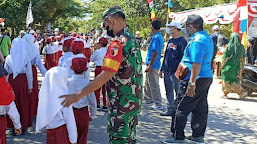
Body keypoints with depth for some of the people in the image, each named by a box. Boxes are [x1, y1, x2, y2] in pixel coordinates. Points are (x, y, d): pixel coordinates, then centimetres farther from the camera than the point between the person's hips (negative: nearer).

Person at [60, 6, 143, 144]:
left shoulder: (118, 44, -22)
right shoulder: (132, 39, 8)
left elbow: (105, 76, -28)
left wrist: (78, 95, -26)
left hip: (122, 104, -9)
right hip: (134, 101, 9)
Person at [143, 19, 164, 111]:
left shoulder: (156, 38, -19)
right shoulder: (159, 37, 12)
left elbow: (155, 53, -23)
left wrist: (150, 66, -22)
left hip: (153, 65, -10)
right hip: (151, 64, 10)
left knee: (154, 85, -5)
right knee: (147, 83, 21)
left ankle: (158, 105, 0)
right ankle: (147, 99, 35)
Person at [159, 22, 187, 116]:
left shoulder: (182, 41, -10)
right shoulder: (170, 41, 16)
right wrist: (162, 69, 20)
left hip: (176, 72, -8)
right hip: (167, 71, 8)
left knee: (178, 92, 0)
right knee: (169, 91, 12)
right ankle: (170, 109, 21)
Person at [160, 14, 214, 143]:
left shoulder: (197, 40, -18)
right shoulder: (207, 38, 14)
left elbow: (197, 63, -25)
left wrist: (192, 83, -26)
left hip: (197, 79, -10)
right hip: (207, 77, 10)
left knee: (180, 107, -2)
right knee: (200, 107, 16)